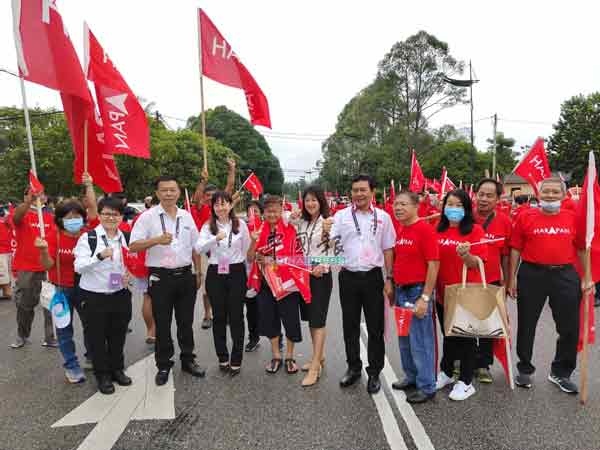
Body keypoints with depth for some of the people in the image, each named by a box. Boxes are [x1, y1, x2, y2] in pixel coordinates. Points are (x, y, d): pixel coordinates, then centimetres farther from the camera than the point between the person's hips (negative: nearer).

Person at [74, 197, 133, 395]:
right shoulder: (88, 237, -9)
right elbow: (78, 267, -18)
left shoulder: (126, 238, 4)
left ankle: (117, 369, 35)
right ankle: (102, 375, 28)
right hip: (93, 297, -3)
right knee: (97, 338, 9)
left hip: (120, 295, 4)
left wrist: (128, 276, -3)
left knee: (118, 336, 15)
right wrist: (100, 256, -32)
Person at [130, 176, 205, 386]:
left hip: (185, 276, 4)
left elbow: (195, 247, 14)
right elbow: (133, 246, -11)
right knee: (162, 324, 7)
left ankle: (188, 360, 29)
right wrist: (157, 240, -24)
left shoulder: (187, 216, 8)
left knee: (186, 321, 13)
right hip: (160, 278, -3)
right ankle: (163, 365, 23)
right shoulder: (148, 216, -5)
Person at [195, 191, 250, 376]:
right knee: (219, 317, 9)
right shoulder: (208, 226, 1)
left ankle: (236, 360, 16)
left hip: (236, 273, -1)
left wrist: (247, 274, 11)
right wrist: (215, 238, -30)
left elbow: (247, 250, 8)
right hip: (215, 274, 1)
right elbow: (198, 249, -15)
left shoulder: (241, 224, 0)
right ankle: (222, 357, 25)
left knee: (236, 316, 3)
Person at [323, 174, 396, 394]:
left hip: (373, 277, 0)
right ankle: (353, 367, 30)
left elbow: (388, 250, 7)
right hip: (348, 277, 0)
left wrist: (389, 279, 2)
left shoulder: (383, 217, 4)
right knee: (350, 326, 12)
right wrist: (327, 233, -25)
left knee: (375, 327, 7)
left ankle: (374, 372, 23)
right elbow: (331, 246, -3)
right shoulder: (341, 215, 1)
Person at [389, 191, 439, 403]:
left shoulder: (425, 229, -14)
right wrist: (393, 289, 14)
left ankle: (426, 387, 19)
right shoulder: (398, 229, 8)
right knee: (404, 340, 18)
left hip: (418, 291, -8)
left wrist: (425, 298, -19)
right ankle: (412, 378, 36)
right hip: (401, 290, 8)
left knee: (420, 341, 2)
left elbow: (433, 264, -17)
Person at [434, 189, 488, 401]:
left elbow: (477, 264, -13)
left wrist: (466, 255, -31)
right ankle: (446, 373, 38)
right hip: (443, 292, 5)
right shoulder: (438, 230, 5)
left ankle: (465, 382, 23)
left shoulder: (475, 230, -8)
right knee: (448, 335, 20)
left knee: (465, 337, 8)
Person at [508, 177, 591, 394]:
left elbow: (582, 249, 8)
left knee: (570, 327, 9)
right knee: (526, 325, 9)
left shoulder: (573, 218, 4)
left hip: (565, 276, 2)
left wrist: (587, 278, 6)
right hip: (531, 275, -2)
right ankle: (524, 369, 29)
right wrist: (512, 277, -3)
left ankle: (561, 373, 30)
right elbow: (515, 249, -1)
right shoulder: (526, 217, -2)